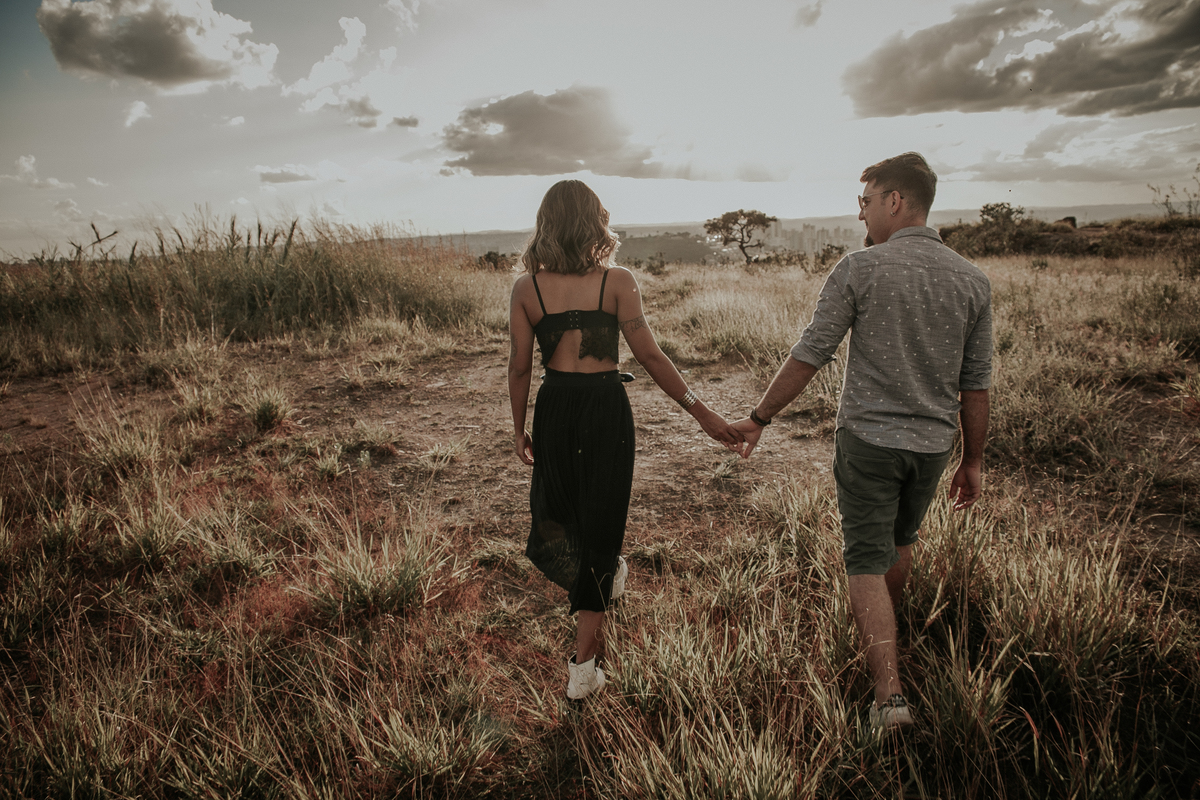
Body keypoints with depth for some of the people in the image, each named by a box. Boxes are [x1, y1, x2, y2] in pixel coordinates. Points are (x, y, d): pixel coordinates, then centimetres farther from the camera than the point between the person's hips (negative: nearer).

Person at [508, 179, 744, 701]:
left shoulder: (526, 287, -1)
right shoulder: (616, 281, -6)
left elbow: (519, 368, 0)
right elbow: (650, 356, -11)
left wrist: (520, 429, 13)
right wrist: (702, 413, -6)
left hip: (554, 408, 1)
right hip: (606, 408, -1)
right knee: (599, 526, 9)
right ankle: (583, 666, 18)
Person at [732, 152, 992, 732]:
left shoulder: (859, 269, -12)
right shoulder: (973, 281, 0)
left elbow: (808, 356, -11)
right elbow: (976, 384, 3)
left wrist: (759, 417, -1)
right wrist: (972, 461, 12)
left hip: (868, 438, -5)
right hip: (932, 443, 5)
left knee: (867, 561, 4)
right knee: (900, 540, 27)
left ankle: (888, 690, -3)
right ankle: (882, 633, 50)